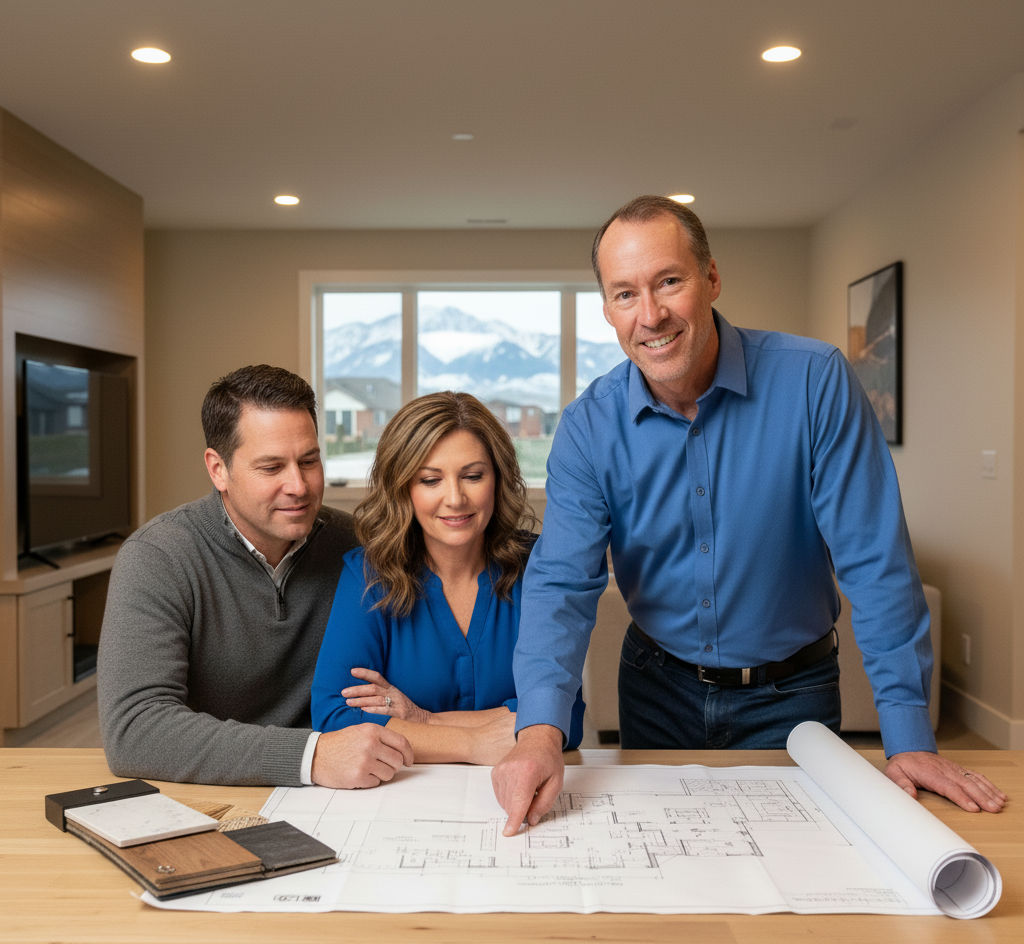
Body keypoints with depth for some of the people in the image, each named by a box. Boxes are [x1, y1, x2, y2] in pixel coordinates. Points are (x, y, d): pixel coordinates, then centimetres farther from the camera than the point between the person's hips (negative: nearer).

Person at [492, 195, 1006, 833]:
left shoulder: (815, 381, -19)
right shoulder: (589, 427, -13)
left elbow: (875, 562, -18)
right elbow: (563, 583, -19)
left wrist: (910, 737, -21)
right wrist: (540, 729, -35)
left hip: (791, 692, -2)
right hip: (658, 689, 2)